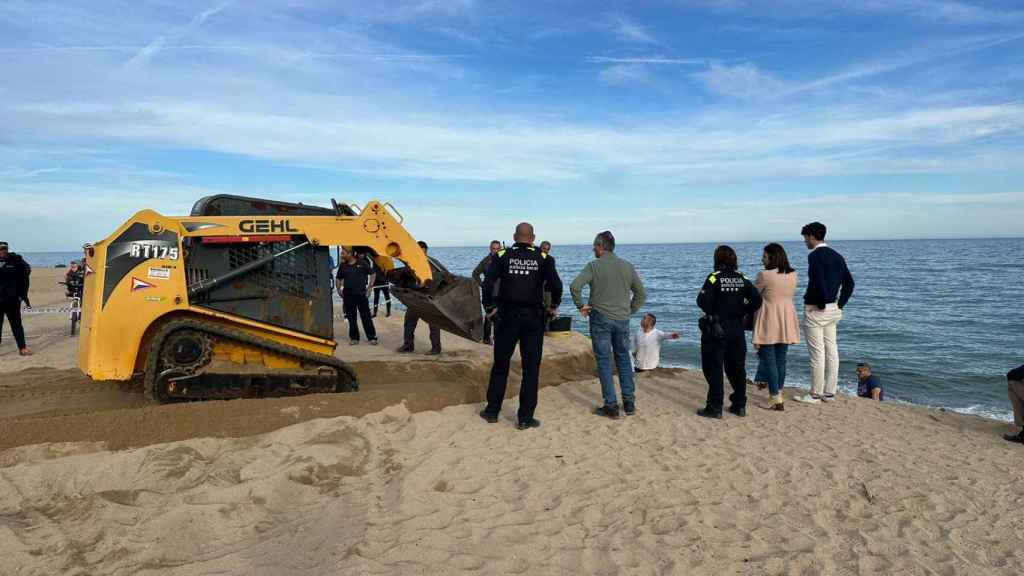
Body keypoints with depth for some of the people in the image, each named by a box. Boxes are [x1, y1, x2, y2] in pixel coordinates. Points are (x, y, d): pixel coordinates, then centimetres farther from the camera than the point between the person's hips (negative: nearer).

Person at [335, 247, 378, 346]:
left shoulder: (362, 263, -1)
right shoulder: (342, 266, 7)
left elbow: (372, 274, 6)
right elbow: (339, 279, 19)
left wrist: (369, 287, 1)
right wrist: (339, 290, 8)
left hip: (361, 294, -3)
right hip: (348, 296, 3)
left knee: (366, 316, -1)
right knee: (351, 317, 6)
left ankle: (372, 337, 5)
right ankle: (354, 337, 16)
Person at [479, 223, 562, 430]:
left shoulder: (502, 256, 0)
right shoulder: (542, 258, -2)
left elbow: (487, 283, -11)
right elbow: (556, 284, -13)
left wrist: (489, 307, 2)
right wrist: (554, 306, 3)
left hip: (507, 317, 1)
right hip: (533, 318, -1)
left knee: (500, 365, 14)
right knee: (531, 368, 6)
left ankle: (492, 411, 23)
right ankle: (525, 418, 9)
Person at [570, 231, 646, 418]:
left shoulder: (594, 266, -7)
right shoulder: (628, 266, 6)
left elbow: (575, 286, -20)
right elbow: (641, 294, 9)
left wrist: (581, 306, -7)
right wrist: (629, 310, 15)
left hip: (600, 319, -4)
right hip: (622, 320, 4)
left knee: (604, 362, 4)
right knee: (624, 359, 16)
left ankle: (611, 406, 4)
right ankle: (629, 402, 18)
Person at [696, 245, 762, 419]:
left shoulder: (714, 277, -12)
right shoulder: (742, 278, 2)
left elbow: (703, 301, -19)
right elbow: (757, 300, -3)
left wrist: (711, 312, 0)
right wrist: (742, 312, 8)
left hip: (716, 328, -5)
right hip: (737, 328, 5)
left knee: (714, 368, 2)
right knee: (737, 367, 15)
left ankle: (715, 408, 3)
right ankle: (740, 405, 22)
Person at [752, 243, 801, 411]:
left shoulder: (764, 275, -15)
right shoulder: (793, 275, 4)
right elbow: (787, 295, 13)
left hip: (769, 323, -6)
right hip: (786, 322, 6)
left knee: (770, 361, 0)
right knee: (781, 360, 16)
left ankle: (777, 401, -2)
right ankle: (777, 393, 27)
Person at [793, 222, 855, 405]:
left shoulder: (815, 255, -14)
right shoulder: (837, 256, 12)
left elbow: (819, 282, -26)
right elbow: (849, 282, 13)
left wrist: (822, 304, -14)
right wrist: (840, 304, 12)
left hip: (815, 309, -9)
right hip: (833, 310, 9)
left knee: (817, 353, -3)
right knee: (832, 351, 11)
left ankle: (815, 395, 3)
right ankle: (829, 393, 18)